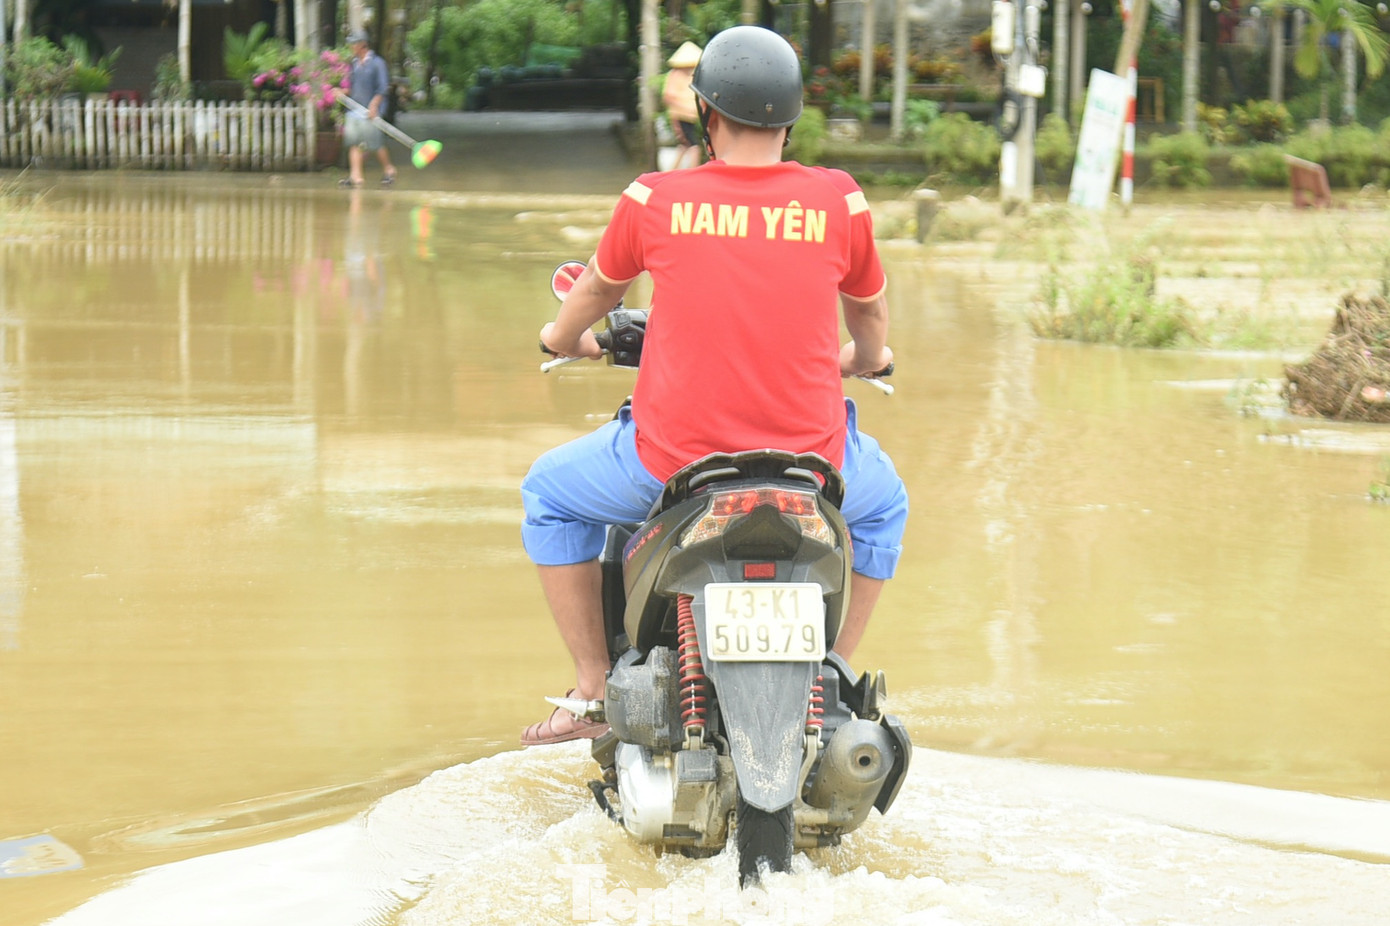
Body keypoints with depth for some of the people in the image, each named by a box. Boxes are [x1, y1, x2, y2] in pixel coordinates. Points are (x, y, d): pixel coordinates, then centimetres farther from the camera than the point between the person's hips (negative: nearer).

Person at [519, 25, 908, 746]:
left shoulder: (655, 199, -2)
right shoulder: (838, 200, 0)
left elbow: (597, 288, 19)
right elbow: (870, 313, 19)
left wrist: (565, 336, 43)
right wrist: (866, 359, 43)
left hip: (673, 456, -1)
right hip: (809, 457, 1)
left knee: (550, 493, 28)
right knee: (882, 504, 35)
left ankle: (592, 693, 24)